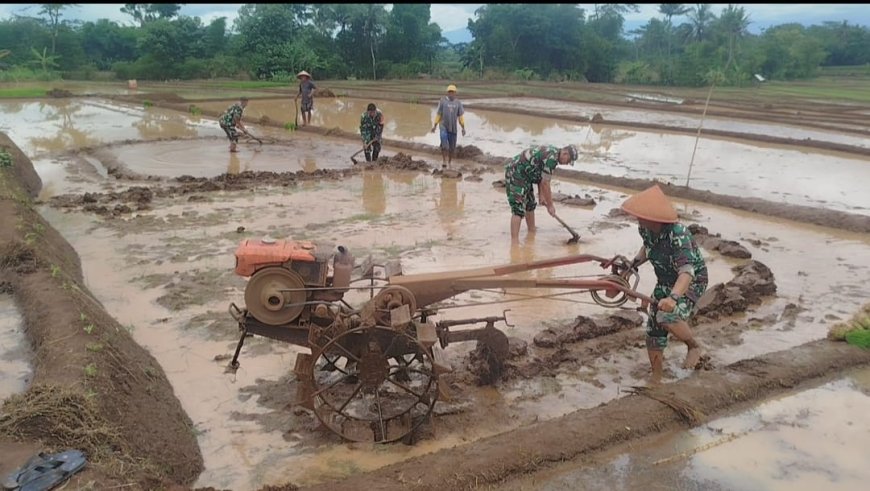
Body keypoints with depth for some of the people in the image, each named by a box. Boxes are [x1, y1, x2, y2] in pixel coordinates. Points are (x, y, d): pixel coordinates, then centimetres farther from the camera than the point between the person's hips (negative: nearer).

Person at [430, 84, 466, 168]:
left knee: (452, 147, 4)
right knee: (444, 145, -16)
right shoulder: (442, 101, -3)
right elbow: (438, 114, 2)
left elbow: (460, 116, 4)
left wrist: (463, 128, -3)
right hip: (443, 127, -2)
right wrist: (435, 125, 0)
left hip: (453, 128, 2)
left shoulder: (458, 103, 2)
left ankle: (450, 161, 22)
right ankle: (444, 160, 1)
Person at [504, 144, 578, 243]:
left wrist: (541, 195, 13)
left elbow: (541, 176, 15)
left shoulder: (552, 152, 10)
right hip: (515, 174, -11)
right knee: (519, 209, -16)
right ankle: (514, 241, -20)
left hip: (523, 175, 11)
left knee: (530, 205, 22)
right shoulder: (551, 157, -21)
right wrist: (550, 205, -11)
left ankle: (532, 233, 37)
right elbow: (545, 183, -19)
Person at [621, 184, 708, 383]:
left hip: (691, 282, -7)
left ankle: (694, 347, -3)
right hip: (665, 282, 8)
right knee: (653, 330, 7)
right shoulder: (645, 229, -12)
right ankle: (656, 378, 25)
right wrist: (634, 263, -4)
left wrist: (673, 297, -63)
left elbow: (686, 272, -47)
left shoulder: (678, 235, -35)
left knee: (667, 317, -33)